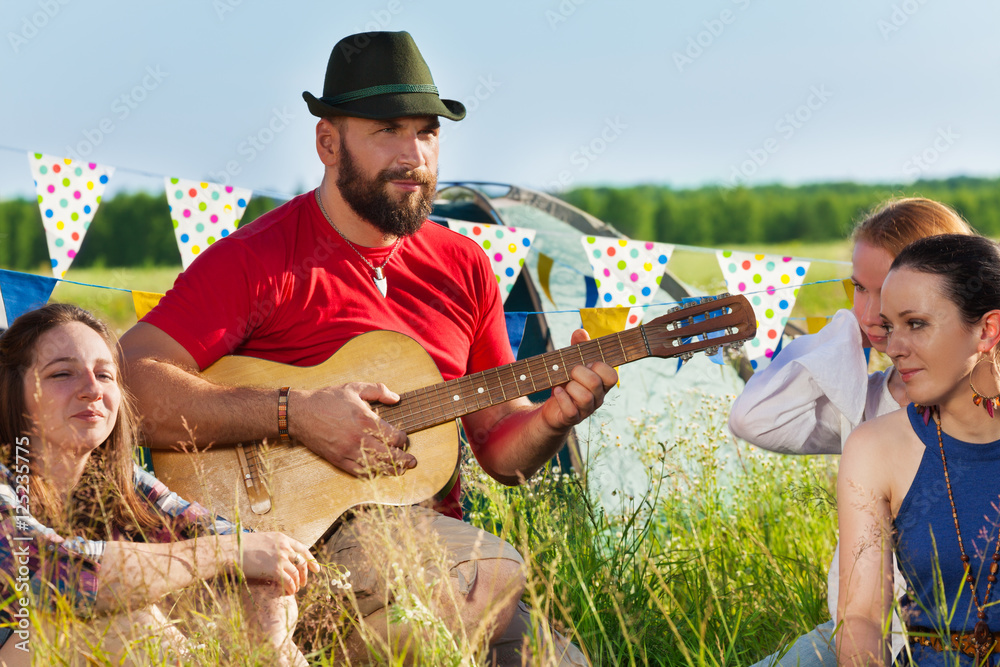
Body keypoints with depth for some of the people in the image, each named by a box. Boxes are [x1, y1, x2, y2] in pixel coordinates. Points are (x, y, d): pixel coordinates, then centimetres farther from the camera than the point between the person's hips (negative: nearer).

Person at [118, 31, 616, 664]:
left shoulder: (463, 267, 15)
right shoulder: (258, 261, -4)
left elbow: (501, 450, 17)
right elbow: (130, 382, -16)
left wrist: (554, 417, -5)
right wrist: (294, 413, -21)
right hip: (306, 535, -5)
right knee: (494, 575, -29)